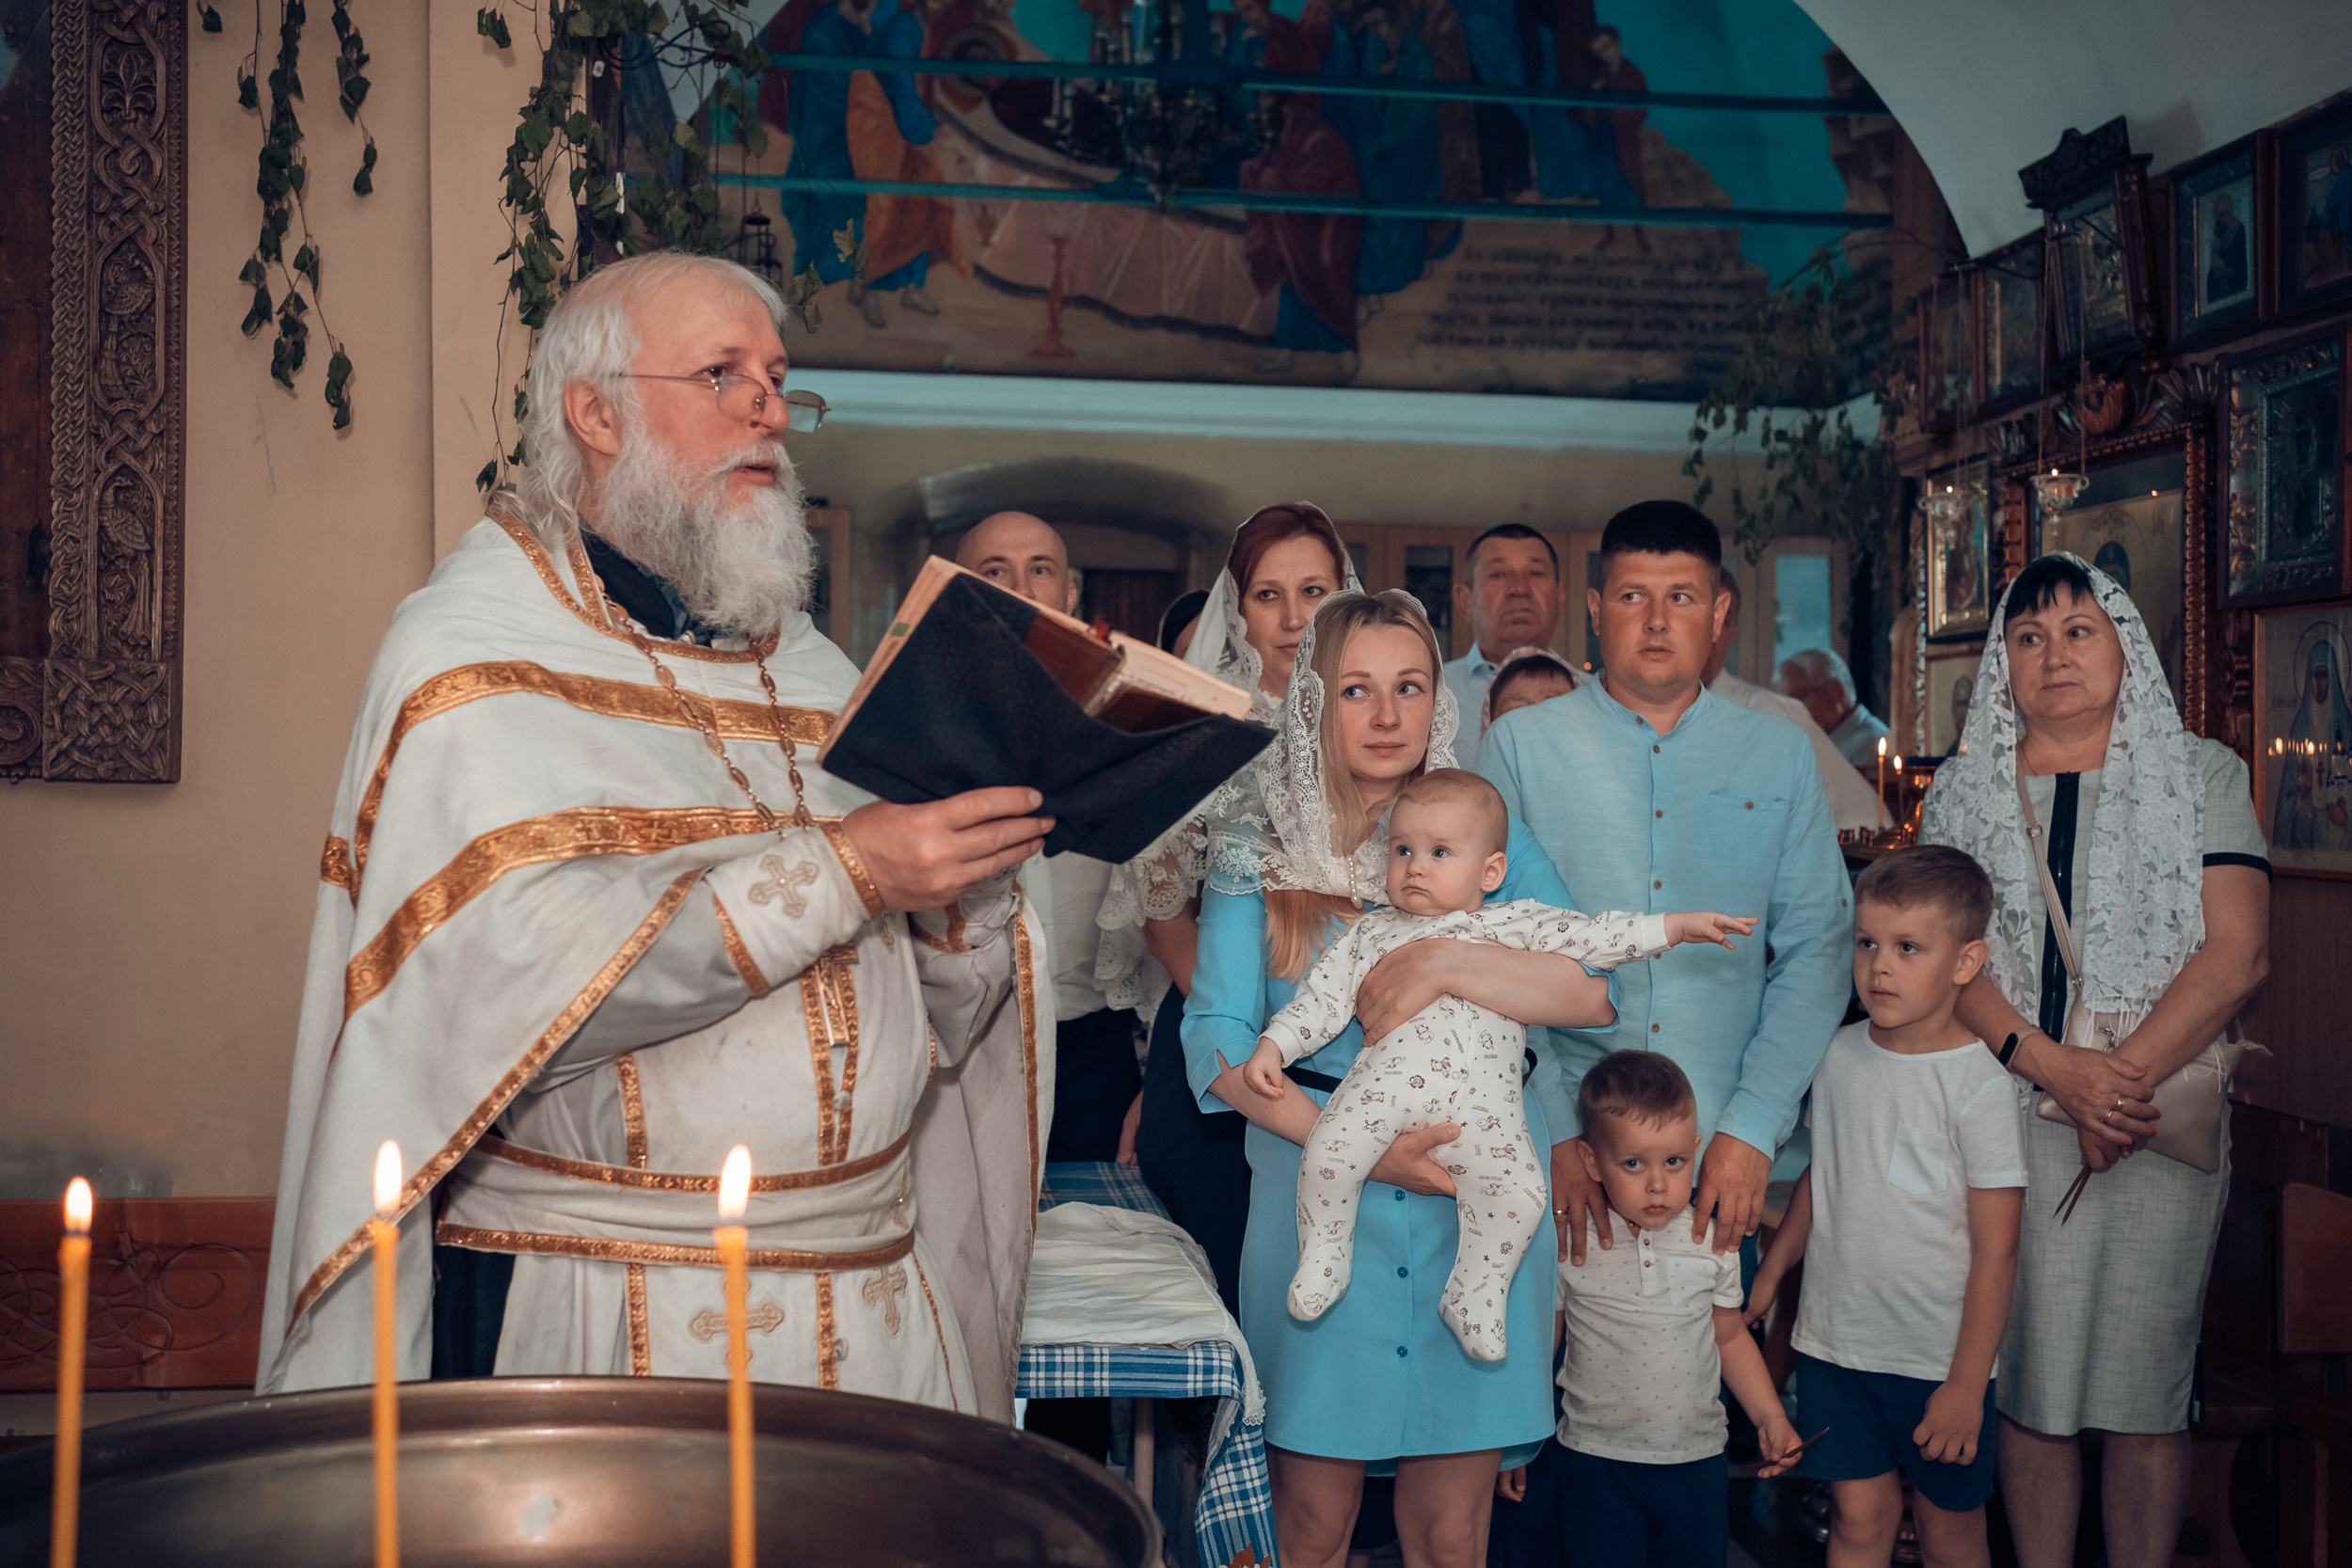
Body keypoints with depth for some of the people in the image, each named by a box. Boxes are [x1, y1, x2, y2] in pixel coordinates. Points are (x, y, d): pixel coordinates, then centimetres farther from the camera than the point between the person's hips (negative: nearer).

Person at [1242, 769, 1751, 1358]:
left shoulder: (1517, 924, 21)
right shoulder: (1369, 934, 25)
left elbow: (1594, 935, 17)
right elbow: (1321, 999, 21)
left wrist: (1677, 925, 9)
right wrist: (1272, 1047, 8)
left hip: (1480, 1094, 0)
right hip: (1385, 1078, 1)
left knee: (1519, 1190, -22)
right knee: (1328, 1154, -25)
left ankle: (1473, 1293, 2)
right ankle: (1325, 1253, 4)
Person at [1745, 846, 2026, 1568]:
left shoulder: (1978, 1082, -15)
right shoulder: (1839, 1054, 1)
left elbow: (1995, 1249, -14)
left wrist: (1966, 1384, -14)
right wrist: (1769, 1273, 16)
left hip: (1938, 1355, -4)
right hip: (1835, 1338, 4)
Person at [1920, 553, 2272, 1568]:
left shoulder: (2203, 775, 7)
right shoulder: (1965, 791, 11)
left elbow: (2237, 954, -3)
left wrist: (2124, 1076, -14)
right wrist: (2054, 1065, -13)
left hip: (2161, 1113, -1)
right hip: (2011, 1113, 1)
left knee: (2145, 1389, 3)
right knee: (2028, 1380, 3)